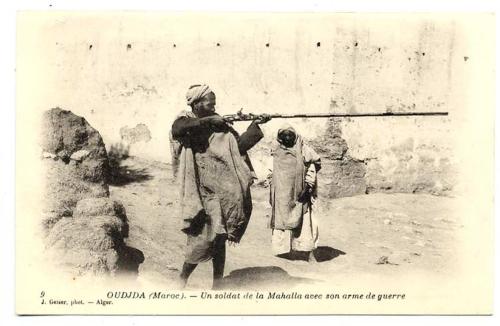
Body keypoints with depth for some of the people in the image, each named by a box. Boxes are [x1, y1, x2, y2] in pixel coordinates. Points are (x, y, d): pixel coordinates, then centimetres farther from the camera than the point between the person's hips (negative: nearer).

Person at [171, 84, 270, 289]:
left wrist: (256, 125, -6)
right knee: (202, 239, -7)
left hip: (222, 192, 4)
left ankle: (217, 286, 18)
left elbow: (240, 145, 5)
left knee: (220, 239, 7)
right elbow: (177, 130, -22)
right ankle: (182, 280, 14)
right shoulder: (185, 120, 2)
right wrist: (207, 121, -17)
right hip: (200, 193, -4)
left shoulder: (220, 125, 11)